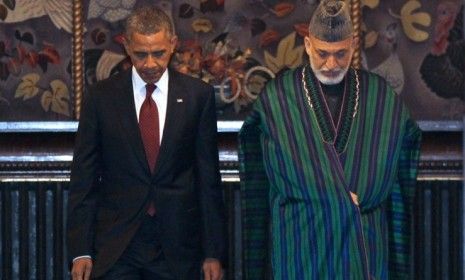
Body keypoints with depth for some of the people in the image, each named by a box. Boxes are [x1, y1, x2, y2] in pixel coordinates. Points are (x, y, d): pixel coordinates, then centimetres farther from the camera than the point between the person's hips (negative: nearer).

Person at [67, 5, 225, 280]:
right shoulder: (101, 97, 2)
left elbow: (209, 178, 4)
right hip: (116, 245, 0)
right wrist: (80, 251, -3)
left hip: (177, 248, 0)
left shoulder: (198, 95, 3)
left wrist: (213, 252, 1)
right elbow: (83, 179, 3)